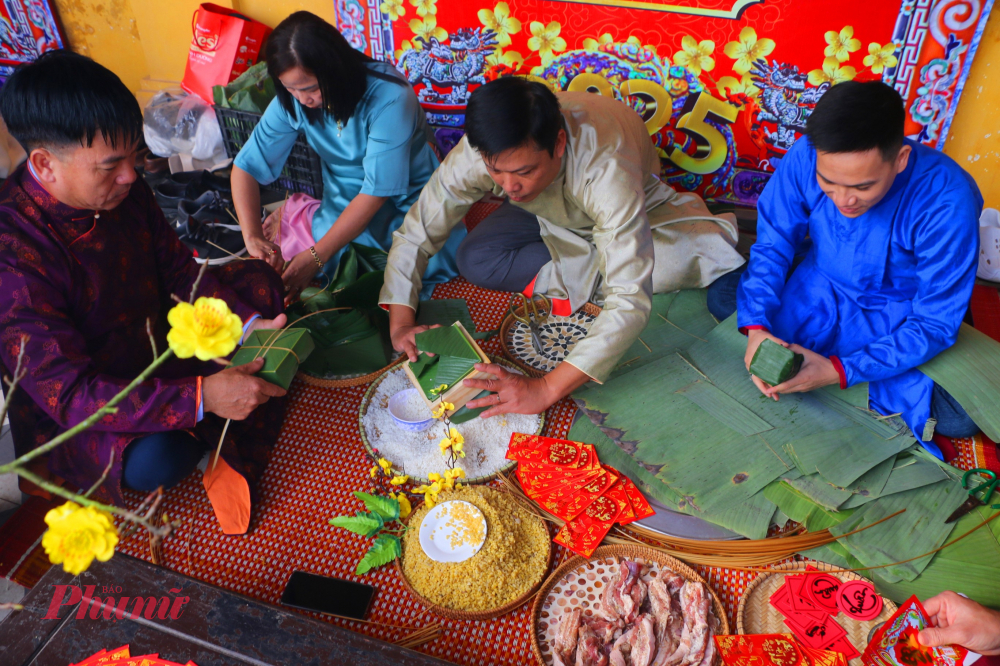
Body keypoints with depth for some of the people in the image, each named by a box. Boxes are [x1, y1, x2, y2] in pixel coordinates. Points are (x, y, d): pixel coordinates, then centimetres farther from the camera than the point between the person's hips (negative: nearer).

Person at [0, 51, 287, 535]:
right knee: (156, 460, -36)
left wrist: (247, 323, -17)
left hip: (154, 332, 8)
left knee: (259, 282, 6)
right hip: (75, 409, -7)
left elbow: (179, 269, -1)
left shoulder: (122, 188, -13)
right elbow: (68, 395, -34)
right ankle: (208, 442, 3)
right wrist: (201, 396, -43)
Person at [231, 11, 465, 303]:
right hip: (345, 201, 2)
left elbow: (377, 190, -26)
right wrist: (252, 237, -23)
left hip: (408, 196, -2)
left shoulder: (388, 96, -27)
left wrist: (316, 256, -27)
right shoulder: (291, 101, -11)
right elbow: (246, 167, -6)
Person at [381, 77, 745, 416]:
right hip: (548, 214, 4)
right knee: (475, 261, -24)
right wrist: (400, 323, -35)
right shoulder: (477, 153, -33)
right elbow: (415, 235, -21)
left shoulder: (606, 168, -45)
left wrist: (545, 389, -55)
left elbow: (630, 302, -50)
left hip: (639, 208, -3)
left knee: (702, 256, -33)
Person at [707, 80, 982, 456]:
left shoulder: (948, 202, -33)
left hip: (900, 318, -2)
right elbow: (773, 245, -12)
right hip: (821, 288, 3)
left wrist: (839, 372, -35)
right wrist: (755, 326, -27)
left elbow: (934, 325, -25)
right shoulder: (805, 157, -25)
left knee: (962, 417, -23)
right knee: (722, 297, -10)